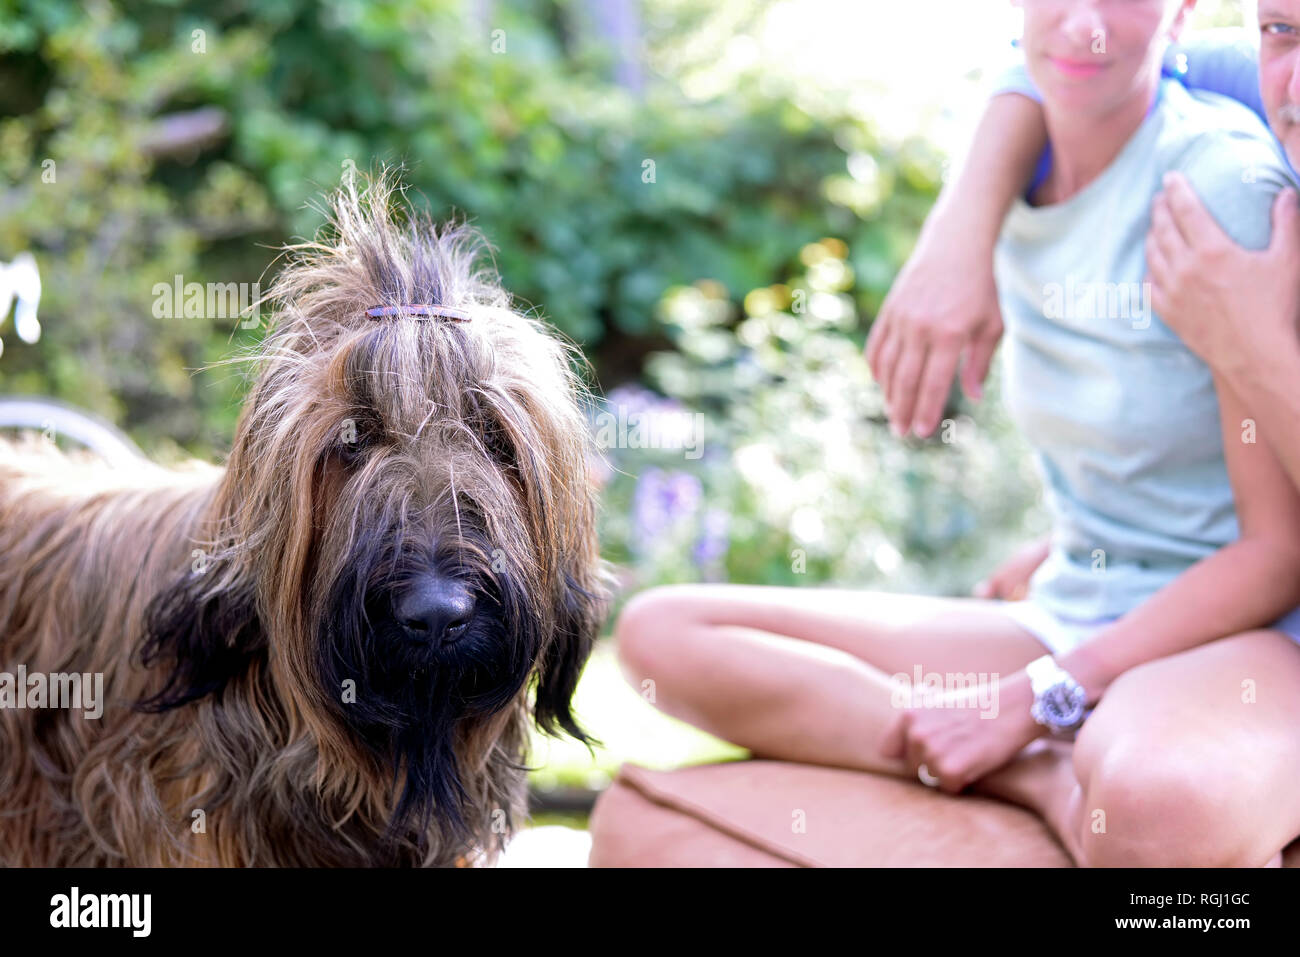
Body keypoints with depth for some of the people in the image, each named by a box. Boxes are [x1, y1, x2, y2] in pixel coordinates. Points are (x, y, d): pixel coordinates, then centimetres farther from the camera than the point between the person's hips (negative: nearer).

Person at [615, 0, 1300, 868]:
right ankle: (1054, 778, -19)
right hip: (1061, 624, 9)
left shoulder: (1225, 180, -13)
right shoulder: (1014, 175, 8)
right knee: (660, 633, -10)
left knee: (1163, 807, -47)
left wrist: (1034, 702, -17)